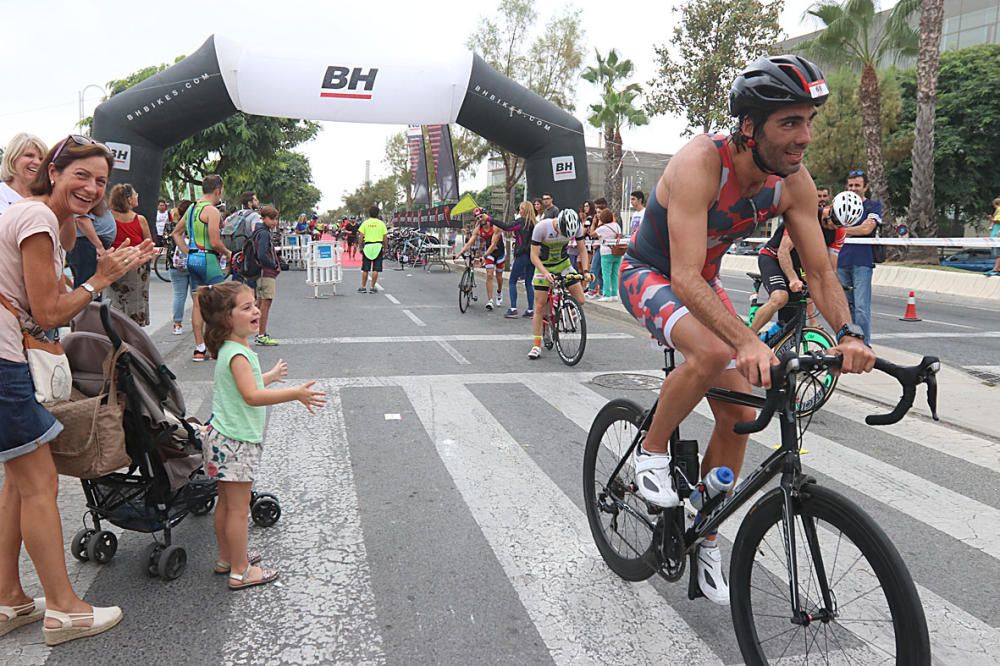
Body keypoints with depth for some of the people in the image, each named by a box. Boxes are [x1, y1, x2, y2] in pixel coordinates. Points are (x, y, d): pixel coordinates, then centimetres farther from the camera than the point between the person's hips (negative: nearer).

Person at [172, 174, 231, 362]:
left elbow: (176, 233, 22)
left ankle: (199, 349, 12)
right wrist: (227, 253, 0)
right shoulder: (212, 211, -13)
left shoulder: (192, 208, 14)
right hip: (208, 259, -8)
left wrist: (188, 253, 18)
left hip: (192, 259, 8)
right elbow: (215, 242, -18)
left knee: (197, 304, 9)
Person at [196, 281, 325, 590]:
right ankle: (240, 572, 12)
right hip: (236, 442, -10)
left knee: (226, 502, 20)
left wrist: (270, 376, 34)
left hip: (224, 437, 10)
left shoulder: (230, 348, 9)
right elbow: (252, 396, -32)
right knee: (239, 508, 1)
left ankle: (227, 558, 34)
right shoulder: (238, 353, -22)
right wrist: (295, 394, -36)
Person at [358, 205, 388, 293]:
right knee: (376, 269, 3)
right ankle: (372, 288, 3)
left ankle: (363, 287, 13)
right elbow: (385, 238, 1)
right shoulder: (381, 223, 2)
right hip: (378, 246, -1)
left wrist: (361, 247, 6)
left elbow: (361, 237, -2)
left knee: (365, 269, 9)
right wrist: (385, 249, 10)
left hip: (367, 246, 1)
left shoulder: (365, 223, 2)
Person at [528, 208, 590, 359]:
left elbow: (583, 250, -9)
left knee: (580, 301, -10)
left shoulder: (576, 227, -20)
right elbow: (534, 256, -24)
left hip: (563, 264, 3)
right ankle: (536, 346, 2)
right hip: (544, 266, -3)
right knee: (540, 307, -7)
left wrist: (585, 271, -23)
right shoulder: (541, 227, -28)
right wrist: (546, 273, -38)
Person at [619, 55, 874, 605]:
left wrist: (847, 333, -28)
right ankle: (651, 454, -8)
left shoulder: (793, 182, -15)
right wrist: (748, 342, -52)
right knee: (712, 353, -36)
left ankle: (704, 538, 17)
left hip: (702, 281, 6)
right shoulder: (701, 162, -33)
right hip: (650, 275, -6)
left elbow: (819, 271, -10)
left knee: (739, 414, -1)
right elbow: (685, 277, -41)